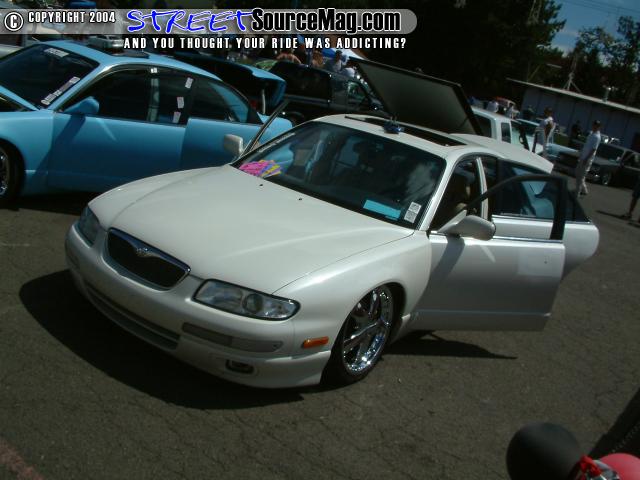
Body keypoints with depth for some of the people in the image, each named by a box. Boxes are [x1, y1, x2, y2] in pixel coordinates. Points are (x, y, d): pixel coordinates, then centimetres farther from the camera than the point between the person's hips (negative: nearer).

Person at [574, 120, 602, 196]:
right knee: (578, 173, 16)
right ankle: (584, 190, 27)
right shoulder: (592, 133, 11)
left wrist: (586, 159, -23)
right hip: (582, 157, 10)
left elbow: (593, 149, -21)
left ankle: (577, 193, 0)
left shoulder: (597, 137, -17)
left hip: (587, 159, -10)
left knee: (580, 176, -6)